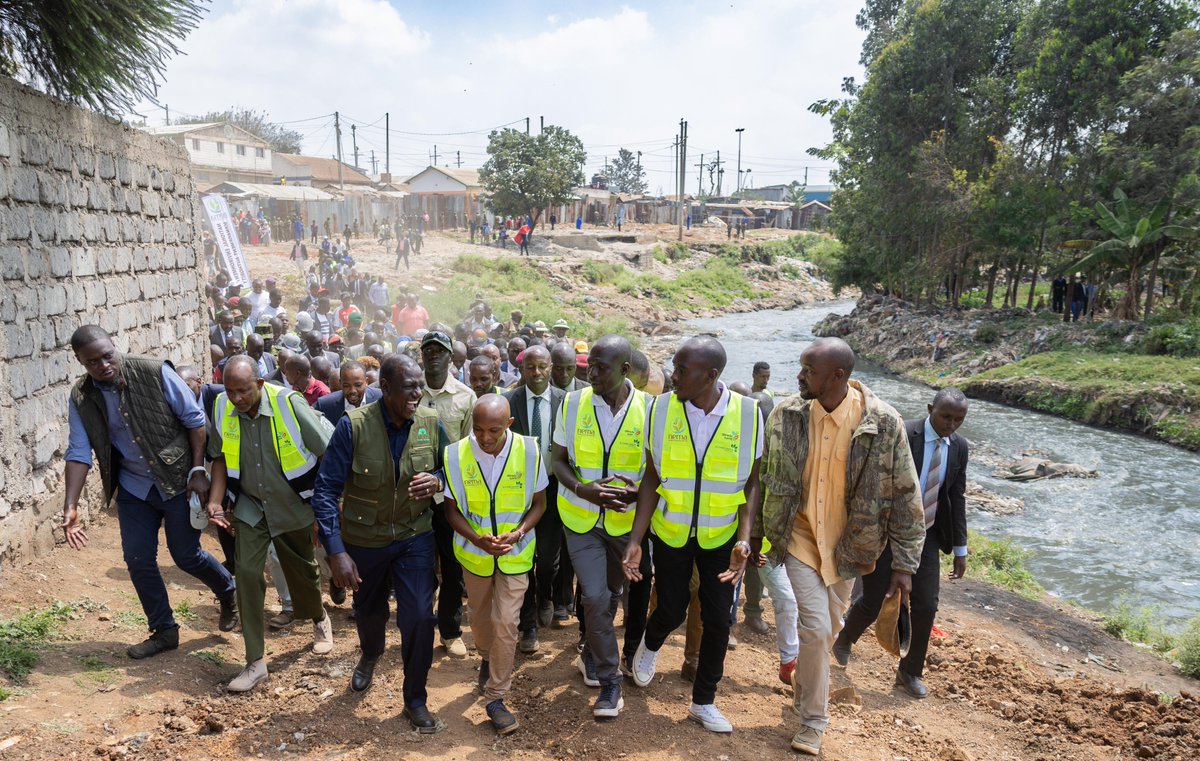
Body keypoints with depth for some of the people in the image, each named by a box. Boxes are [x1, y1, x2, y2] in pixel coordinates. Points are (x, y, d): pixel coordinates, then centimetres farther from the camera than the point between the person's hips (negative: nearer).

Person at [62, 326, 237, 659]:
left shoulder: (155, 372, -17)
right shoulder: (81, 398, -5)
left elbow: (195, 419, -12)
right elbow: (79, 452, -6)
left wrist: (198, 471, -14)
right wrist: (70, 506, -17)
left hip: (179, 480, -4)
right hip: (134, 486, 4)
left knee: (186, 555, 2)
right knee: (138, 560, 5)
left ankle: (229, 593, 32)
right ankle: (164, 631, 23)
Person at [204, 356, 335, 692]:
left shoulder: (287, 403, -24)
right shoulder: (221, 408, -12)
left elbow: (329, 452, -16)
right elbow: (220, 457, 4)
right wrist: (215, 501, -7)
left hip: (293, 506, -2)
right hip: (250, 507, 2)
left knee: (302, 571, 14)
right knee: (247, 573, -9)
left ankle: (320, 619, 46)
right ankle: (255, 662, 3)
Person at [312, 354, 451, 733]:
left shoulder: (431, 422, -14)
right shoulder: (353, 426, -22)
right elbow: (326, 490, -20)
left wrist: (436, 481, -23)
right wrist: (336, 551, -27)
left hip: (414, 536, 1)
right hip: (364, 538, 0)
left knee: (419, 617, -7)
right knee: (368, 609, 22)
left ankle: (416, 700, 18)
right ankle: (371, 654, 59)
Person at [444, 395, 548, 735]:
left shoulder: (529, 451, -18)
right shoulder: (456, 455, -18)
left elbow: (538, 503, -5)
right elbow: (451, 509, -7)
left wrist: (518, 533, -22)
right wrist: (477, 539, -22)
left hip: (515, 554, -1)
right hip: (474, 552, 2)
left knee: (506, 622, -5)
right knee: (480, 617, 20)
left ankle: (496, 697, 12)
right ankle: (487, 659, 51)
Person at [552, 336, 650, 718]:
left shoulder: (648, 409, -12)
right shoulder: (573, 403, -9)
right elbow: (558, 460, -1)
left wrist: (637, 492, -23)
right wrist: (583, 489, -20)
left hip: (627, 520, 1)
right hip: (581, 518, -1)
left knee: (612, 593, 18)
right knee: (595, 596, -8)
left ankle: (592, 651, 45)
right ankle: (609, 678, 12)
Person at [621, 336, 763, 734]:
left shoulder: (747, 414, -15)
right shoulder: (662, 408, -12)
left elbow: (751, 483, -7)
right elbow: (652, 478, -6)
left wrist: (744, 538, -18)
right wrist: (635, 541, -9)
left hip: (721, 535, 0)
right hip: (670, 532, 0)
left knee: (717, 619, 6)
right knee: (672, 610, 10)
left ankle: (703, 701, 28)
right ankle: (650, 645, 47)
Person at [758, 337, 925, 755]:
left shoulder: (883, 423, -18)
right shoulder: (787, 415, -12)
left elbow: (905, 495, -10)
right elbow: (765, 480, 2)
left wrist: (904, 562, -9)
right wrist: (755, 535, 7)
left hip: (847, 542, 1)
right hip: (800, 535, 0)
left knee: (827, 631, 15)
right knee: (815, 628, -9)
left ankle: (803, 690, 45)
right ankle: (814, 720, 13)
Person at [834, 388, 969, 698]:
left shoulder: (960, 447, 1)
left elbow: (957, 497, 8)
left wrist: (960, 549, 9)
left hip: (926, 534, 5)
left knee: (926, 606, 2)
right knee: (873, 601, 3)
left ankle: (910, 671, 24)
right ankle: (844, 639, 35)